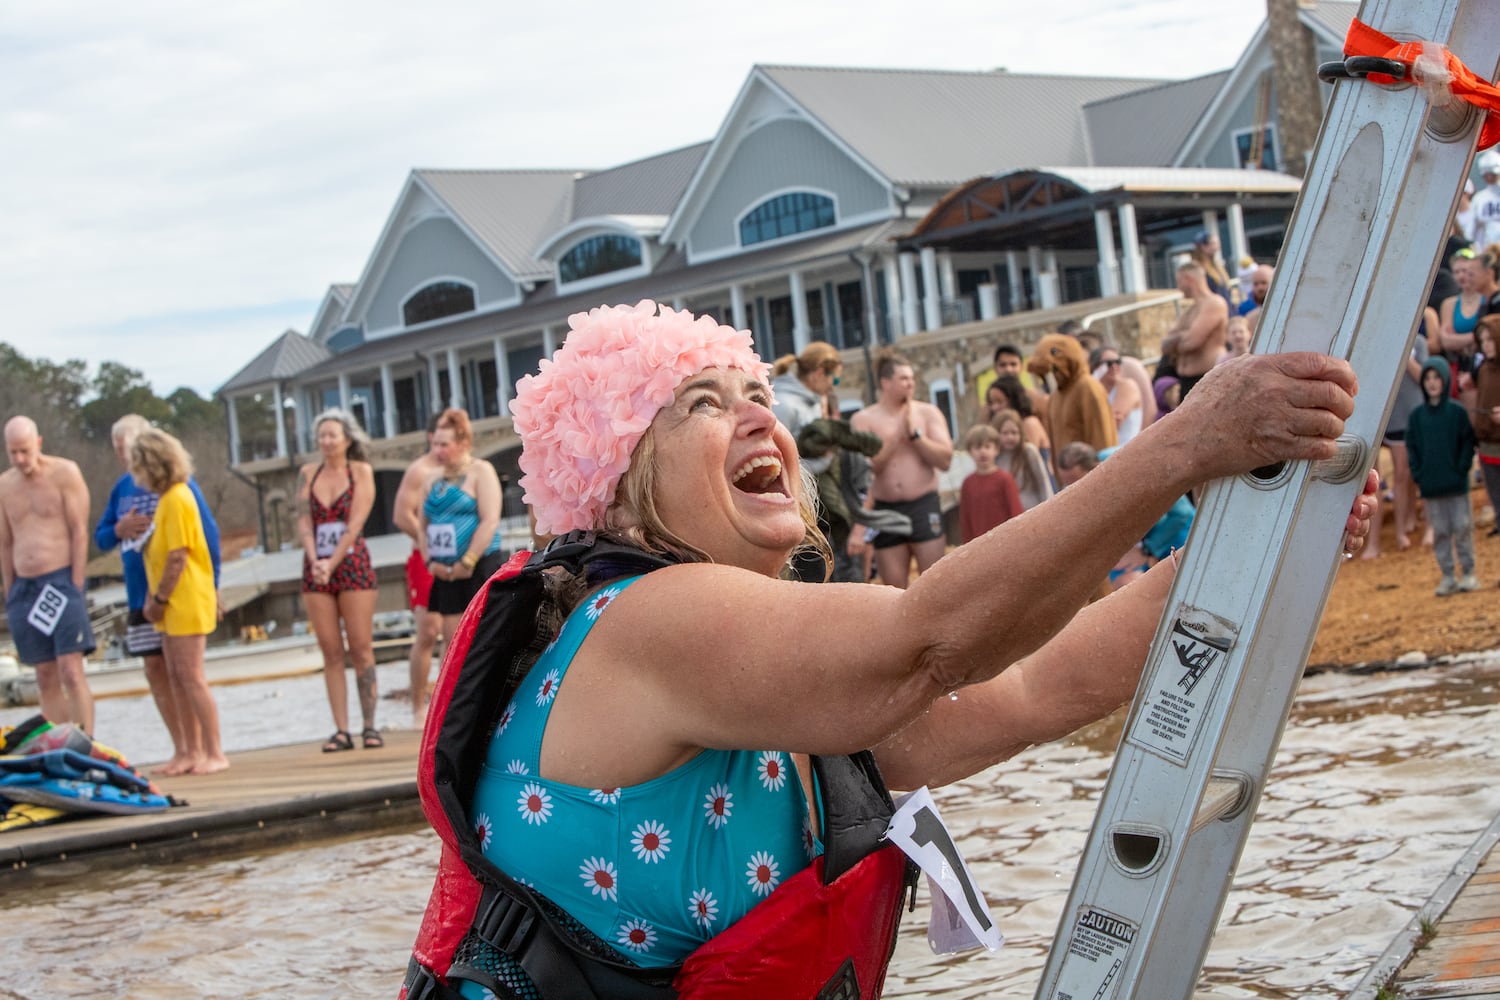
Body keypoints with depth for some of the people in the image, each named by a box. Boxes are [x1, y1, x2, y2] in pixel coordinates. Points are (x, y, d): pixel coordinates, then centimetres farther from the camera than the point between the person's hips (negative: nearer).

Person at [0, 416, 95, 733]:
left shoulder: (65, 473, -2)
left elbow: (79, 532, -4)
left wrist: (75, 586, -9)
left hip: (61, 581, -4)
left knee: (71, 671, -12)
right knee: (46, 677, 4)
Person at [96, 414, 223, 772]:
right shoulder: (122, 487, 9)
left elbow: (208, 532, -10)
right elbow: (100, 537, 15)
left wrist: (212, 587, -12)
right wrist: (118, 530, -8)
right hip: (140, 595, 6)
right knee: (155, 672, 8)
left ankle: (195, 750, 3)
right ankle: (180, 750, 16)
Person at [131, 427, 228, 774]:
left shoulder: (176, 500, -15)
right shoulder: (166, 498, 15)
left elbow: (178, 557, -19)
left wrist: (159, 599, -13)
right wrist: (154, 598, 8)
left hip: (187, 602, -10)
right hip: (172, 604, 10)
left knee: (191, 677, -8)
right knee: (178, 678, 10)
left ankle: (215, 754, -5)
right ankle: (194, 753, 15)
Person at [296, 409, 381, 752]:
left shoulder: (360, 471, 1)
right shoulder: (308, 473, 10)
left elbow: (355, 523, -7)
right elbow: (303, 521, 3)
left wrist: (332, 563, -15)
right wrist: (315, 561, -13)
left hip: (352, 565, -3)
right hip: (317, 567, 3)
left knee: (361, 649, -5)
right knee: (331, 653, 0)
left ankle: (369, 726, -2)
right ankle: (341, 730, 0)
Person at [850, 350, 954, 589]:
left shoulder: (927, 412, 5)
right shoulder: (863, 420, 3)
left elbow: (945, 459, -3)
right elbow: (867, 465, -9)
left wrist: (915, 433, -12)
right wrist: (898, 433, -11)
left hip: (924, 506, 0)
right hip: (885, 510, 0)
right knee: (893, 589, 3)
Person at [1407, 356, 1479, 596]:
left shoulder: (1457, 411, -1)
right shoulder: (1416, 416, 5)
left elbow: (1468, 441, 0)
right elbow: (1412, 447, 8)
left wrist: (1462, 469, -9)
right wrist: (1418, 475, -2)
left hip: (1456, 484, -2)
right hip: (1430, 486, 2)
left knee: (1462, 527, 2)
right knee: (1440, 531, 5)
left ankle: (1468, 573, 12)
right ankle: (1447, 576, 12)